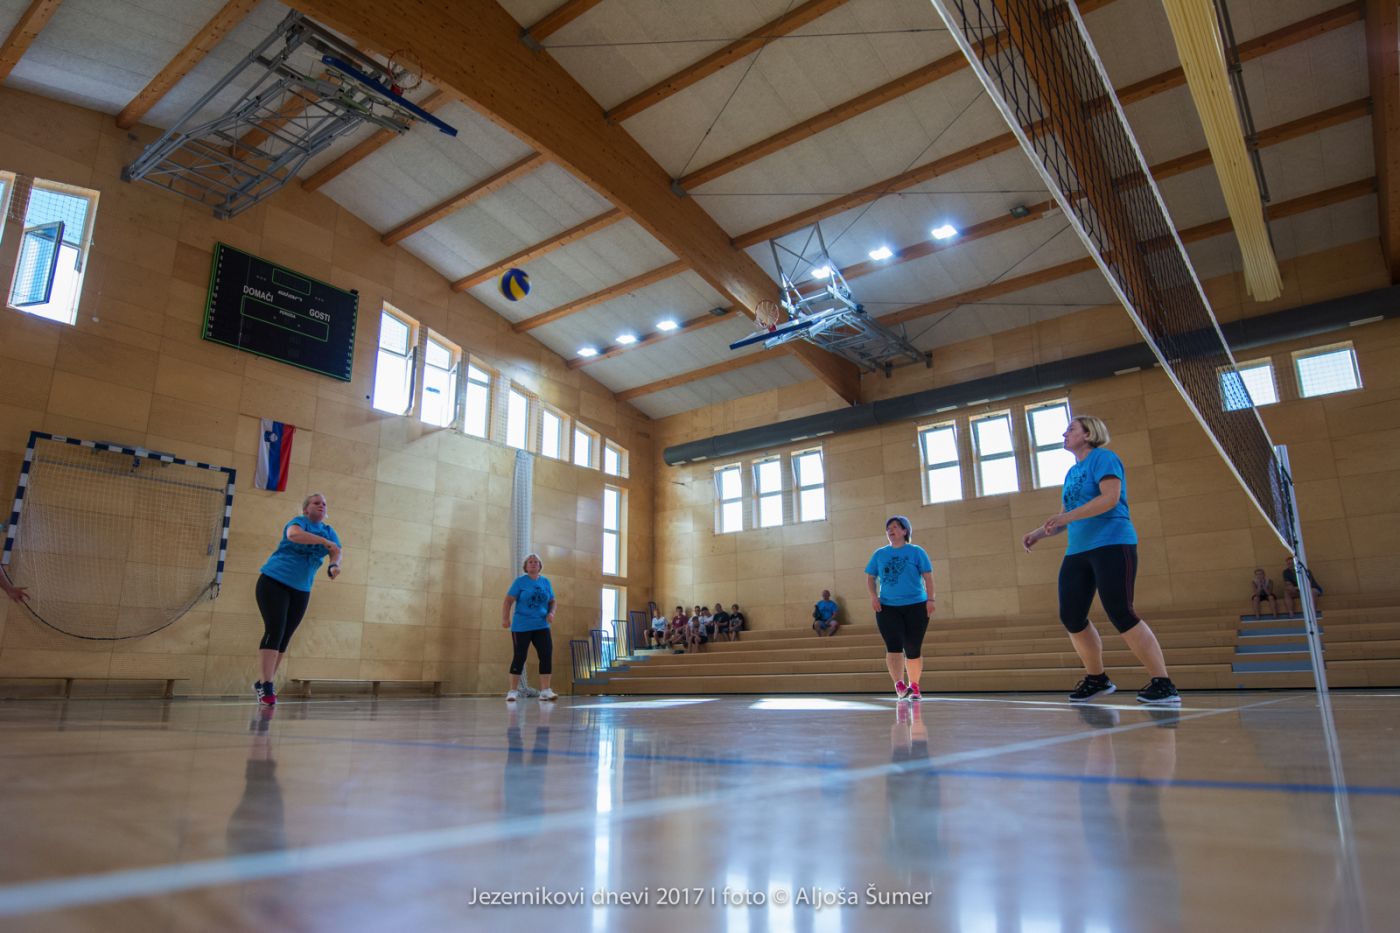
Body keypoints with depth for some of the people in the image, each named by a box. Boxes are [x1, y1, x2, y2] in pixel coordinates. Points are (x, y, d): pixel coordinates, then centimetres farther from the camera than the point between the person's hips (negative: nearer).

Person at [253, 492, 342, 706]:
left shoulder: (329, 531, 8)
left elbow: (336, 552, -7)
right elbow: (293, 534, -31)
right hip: (274, 582, -6)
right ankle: (266, 684, -12)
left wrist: (334, 566, -29)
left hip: (301, 590, 6)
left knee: (285, 638, 6)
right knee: (274, 631, -14)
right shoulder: (298, 521, -7)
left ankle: (264, 683, 15)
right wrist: (324, 541, -38)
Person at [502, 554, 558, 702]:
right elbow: (508, 601, -5)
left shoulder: (545, 582, 10)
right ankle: (513, 691, 14)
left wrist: (551, 613, -4)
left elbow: (552, 601, 16)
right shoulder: (520, 581, -1)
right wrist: (505, 618, -16)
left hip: (541, 626, 3)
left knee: (547, 654, -9)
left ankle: (545, 691, -4)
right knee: (519, 657, 0)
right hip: (521, 627, -3)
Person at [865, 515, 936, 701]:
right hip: (887, 607, 1)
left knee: (913, 649, 6)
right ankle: (899, 684, -19)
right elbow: (870, 578, 11)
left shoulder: (916, 552, 3)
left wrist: (930, 599, -9)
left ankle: (914, 686, 20)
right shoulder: (879, 554, 9)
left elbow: (928, 577, 1)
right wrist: (873, 596, -4)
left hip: (916, 606, -1)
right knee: (893, 646, -14)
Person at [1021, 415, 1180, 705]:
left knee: (1121, 614, -14)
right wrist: (1040, 533, 12)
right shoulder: (1072, 473, 20)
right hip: (1078, 551, 8)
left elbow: (1111, 497, -20)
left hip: (1112, 544, -8)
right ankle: (1097, 679, 18)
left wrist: (1067, 516, -24)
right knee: (1071, 616, 3)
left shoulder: (1103, 458, -5)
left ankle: (1163, 685, -5)